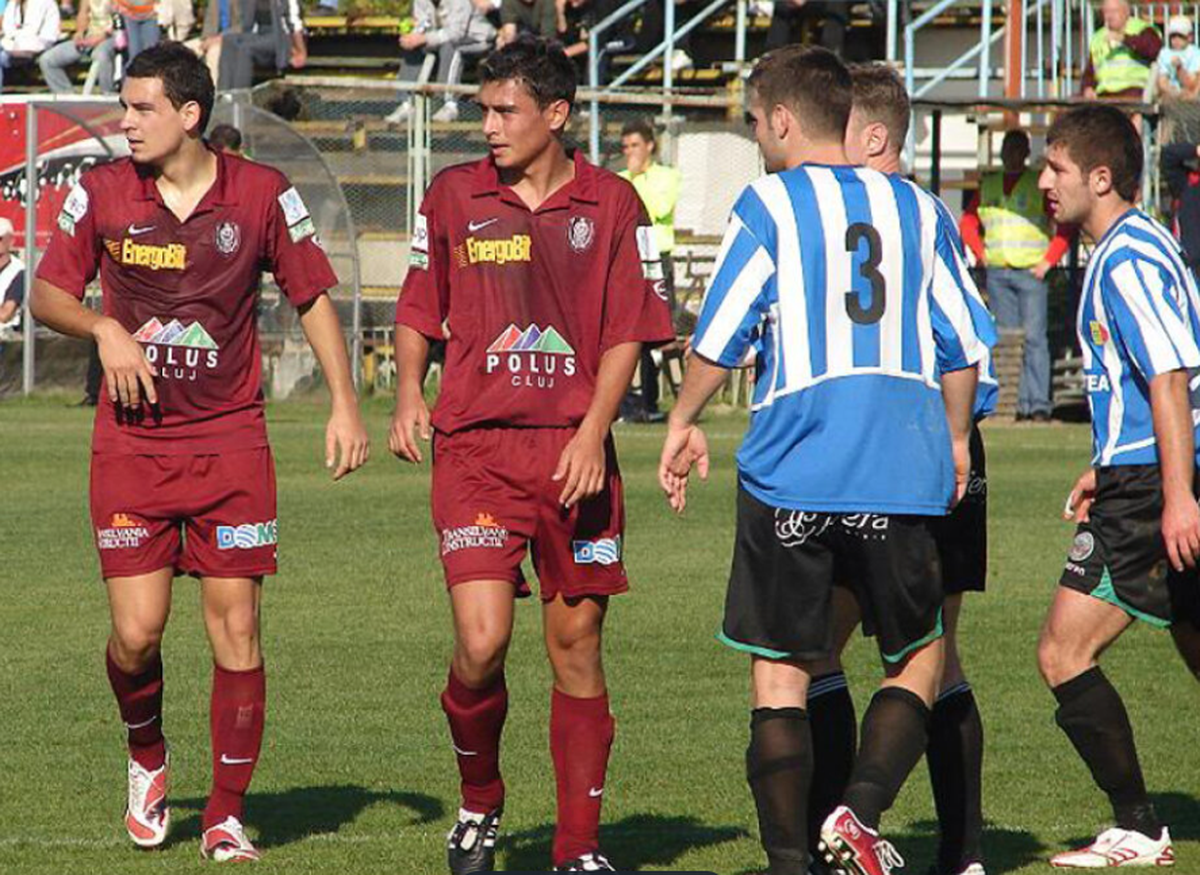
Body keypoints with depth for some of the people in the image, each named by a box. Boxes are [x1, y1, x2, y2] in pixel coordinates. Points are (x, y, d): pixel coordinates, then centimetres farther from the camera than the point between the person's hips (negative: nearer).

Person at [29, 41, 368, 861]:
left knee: (236, 627, -4)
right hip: (131, 445, 0)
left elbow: (314, 297, 7)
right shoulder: (101, 194, -1)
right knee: (136, 632, -7)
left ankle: (227, 816, 5)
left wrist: (345, 403, -1)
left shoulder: (264, 194, -2)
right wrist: (104, 330, -11)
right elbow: (48, 294, 9)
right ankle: (148, 756, 24)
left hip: (231, 440, 0)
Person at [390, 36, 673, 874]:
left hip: (573, 451, 0)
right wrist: (409, 393, 2)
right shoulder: (455, 194, 7)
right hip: (474, 448, 0)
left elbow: (628, 332, 3)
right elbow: (419, 308, 17)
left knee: (577, 644, 4)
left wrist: (593, 431, -9)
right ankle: (478, 803, 12)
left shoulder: (612, 205, 4)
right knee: (482, 641, -14)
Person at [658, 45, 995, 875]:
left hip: (791, 472, -2)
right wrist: (955, 439, 27)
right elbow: (965, 345, 12)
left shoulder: (769, 205, -1)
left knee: (781, 674, 6)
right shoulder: (917, 209, 11)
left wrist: (684, 423, 11)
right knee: (919, 658, 14)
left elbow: (719, 336, -4)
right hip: (905, 473, 3)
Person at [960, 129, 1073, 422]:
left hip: (1031, 272, -4)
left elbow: (1066, 227, -1)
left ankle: (1039, 404, -12)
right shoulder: (988, 185, 13)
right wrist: (981, 254, 11)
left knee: (1034, 337, -10)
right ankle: (1019, 403, 6)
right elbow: (968, 223, 23)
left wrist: (1048, 261, -7)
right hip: (997, 274, 4)